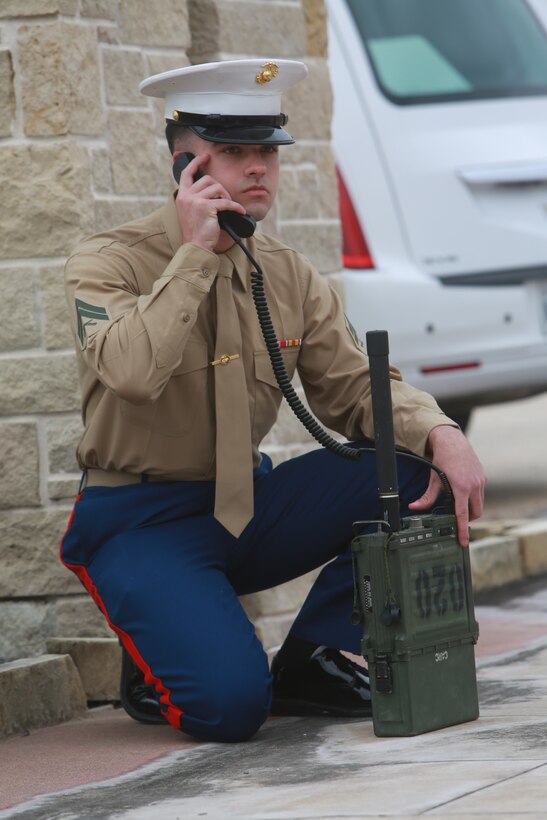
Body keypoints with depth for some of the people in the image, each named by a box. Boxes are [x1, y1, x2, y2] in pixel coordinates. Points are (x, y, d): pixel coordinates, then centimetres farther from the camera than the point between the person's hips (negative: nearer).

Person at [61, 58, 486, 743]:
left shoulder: (288, 275, 5)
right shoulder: (107, 264, -13)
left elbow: (355, 385, 3)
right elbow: (133, 373, -32)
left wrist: (440, 435, -17)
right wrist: (195, 254, -26)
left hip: (249, 508, 6)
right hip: (141, 525, -6)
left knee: (412, 465, -14)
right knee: (229, 704, -28)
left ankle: (309, 659, -2)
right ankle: (153, 675, 9)